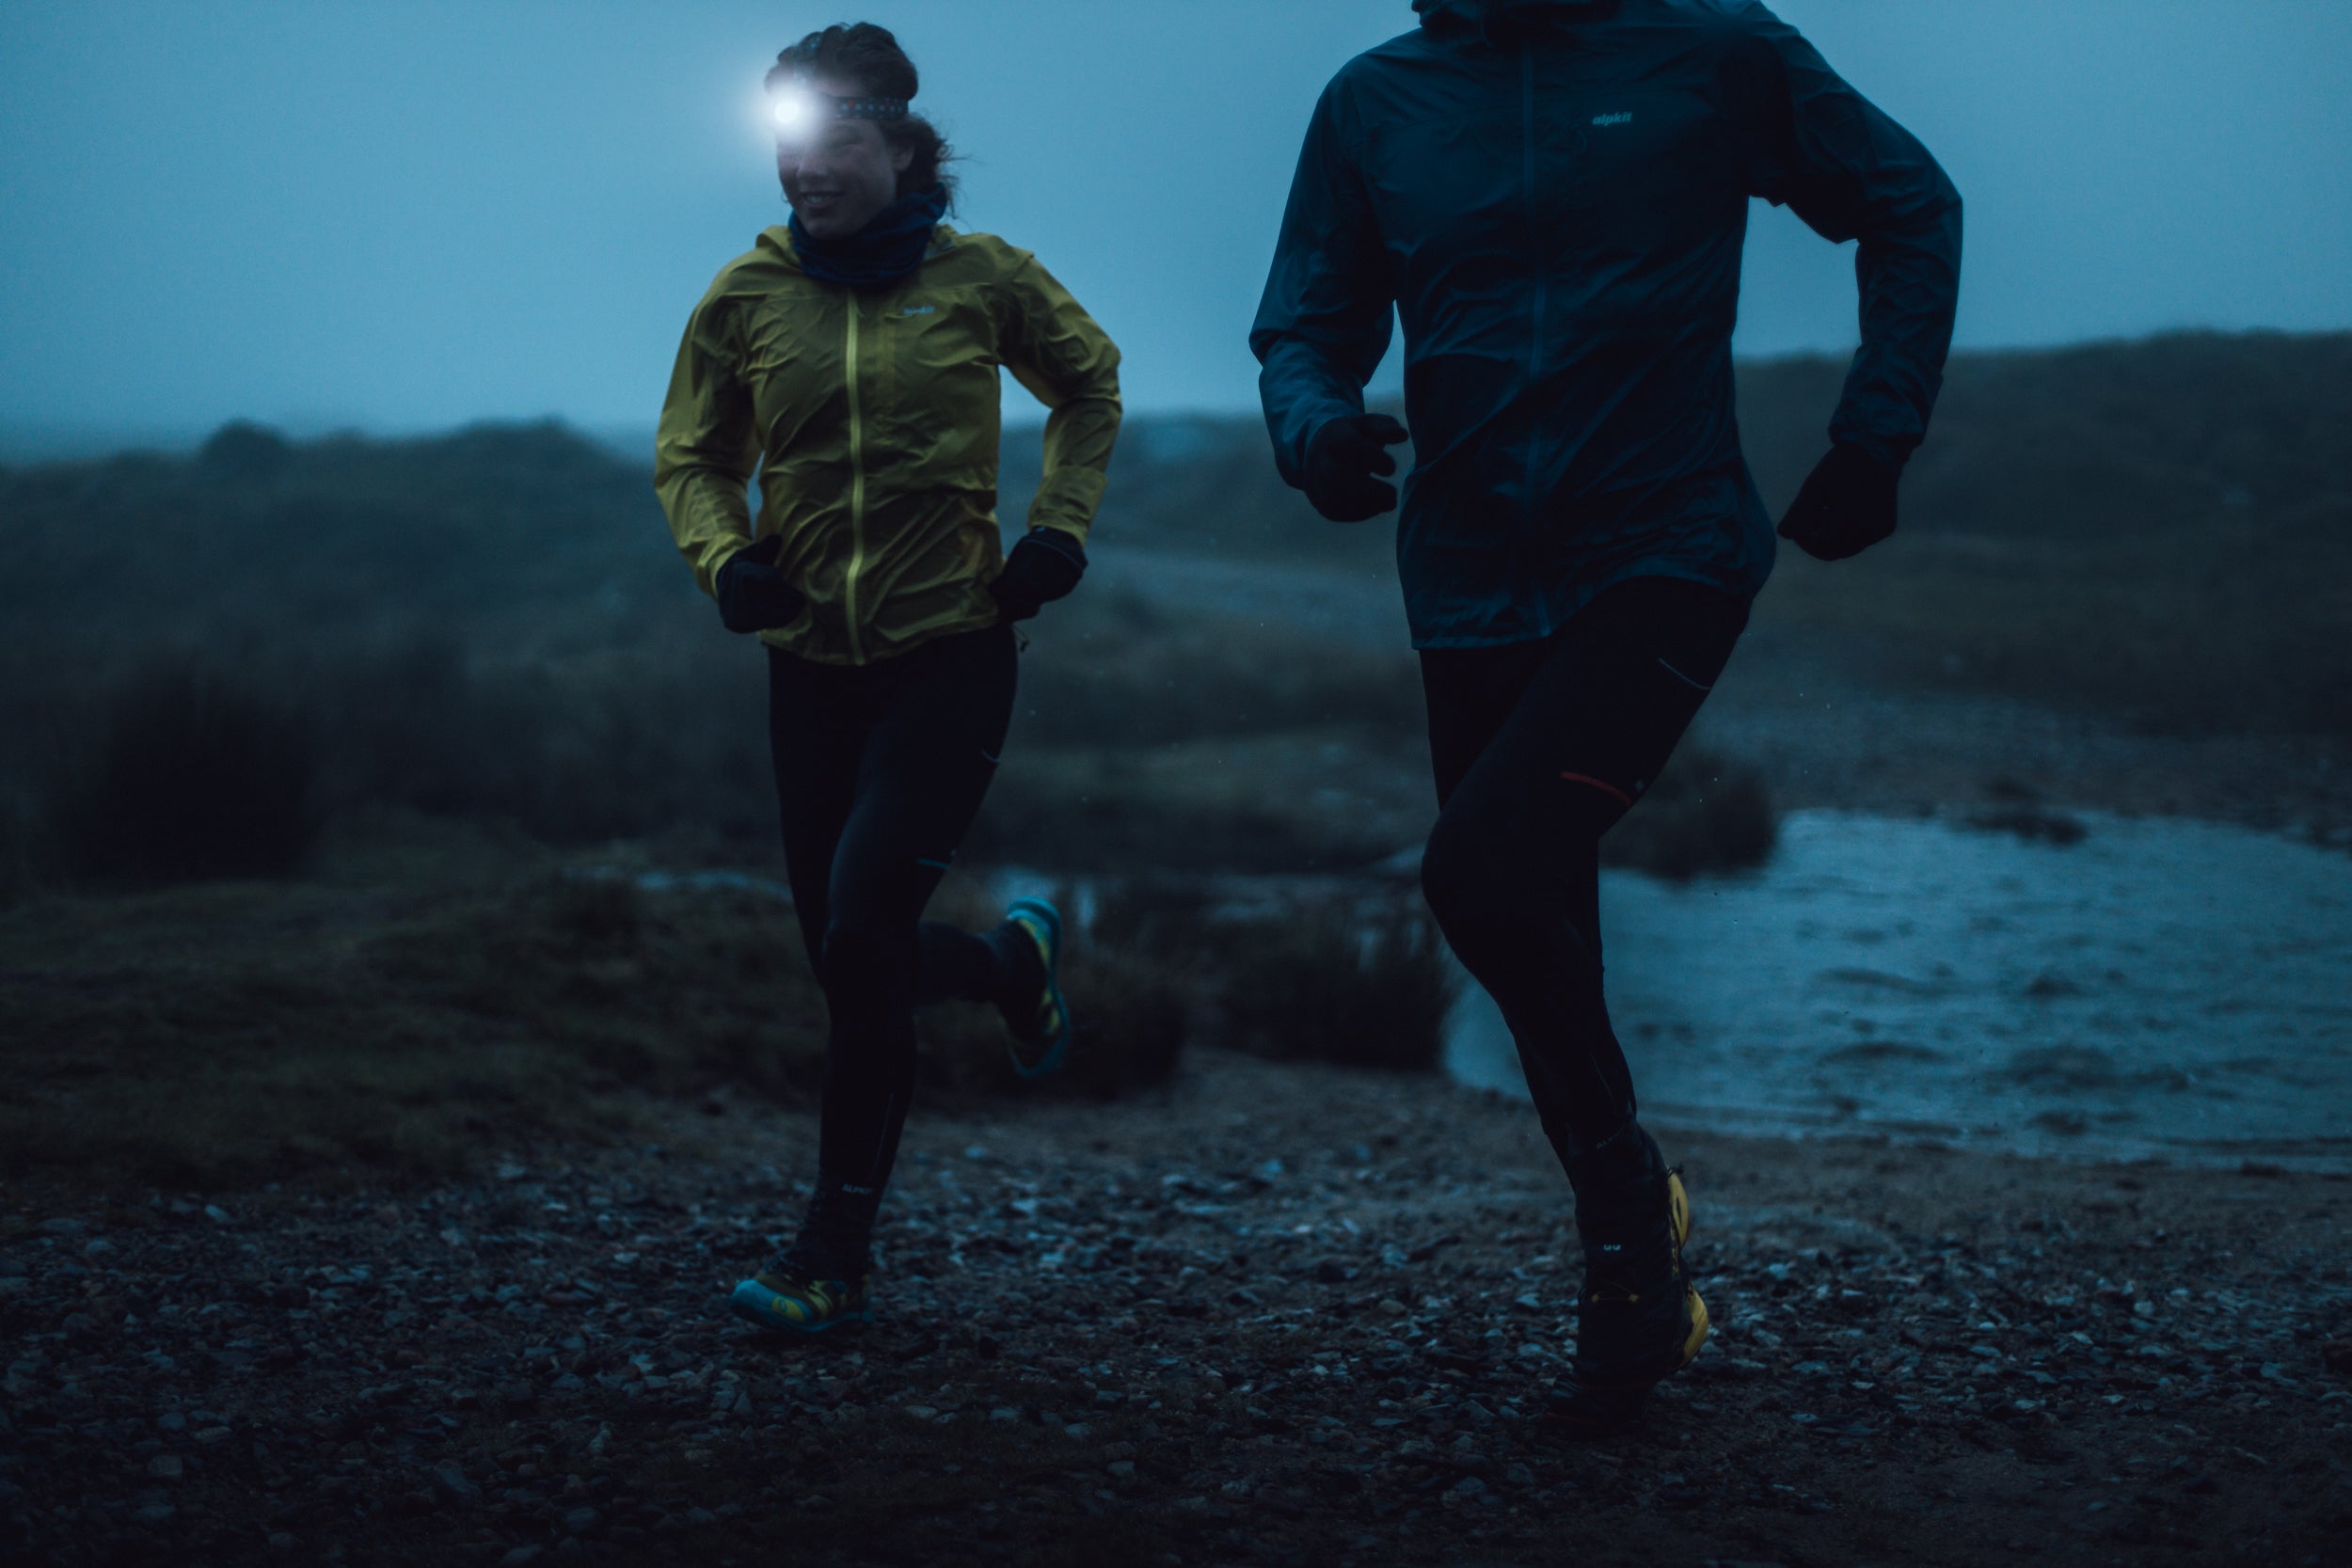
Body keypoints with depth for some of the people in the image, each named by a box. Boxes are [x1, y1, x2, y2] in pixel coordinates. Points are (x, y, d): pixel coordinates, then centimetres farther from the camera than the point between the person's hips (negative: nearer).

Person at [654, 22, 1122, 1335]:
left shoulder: (982, 278, -4)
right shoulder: (747, 294, -1)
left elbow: (1091, 386, 14)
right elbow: (693, 459, 10)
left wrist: (1061, 531, 3)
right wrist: (725, 558, -10)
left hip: (950, 655, -3)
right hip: (813, 669, 4)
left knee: (861, 938, -16)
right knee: (855, 962, 9)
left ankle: (838, 1254, -3)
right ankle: (1014, 961, 44)